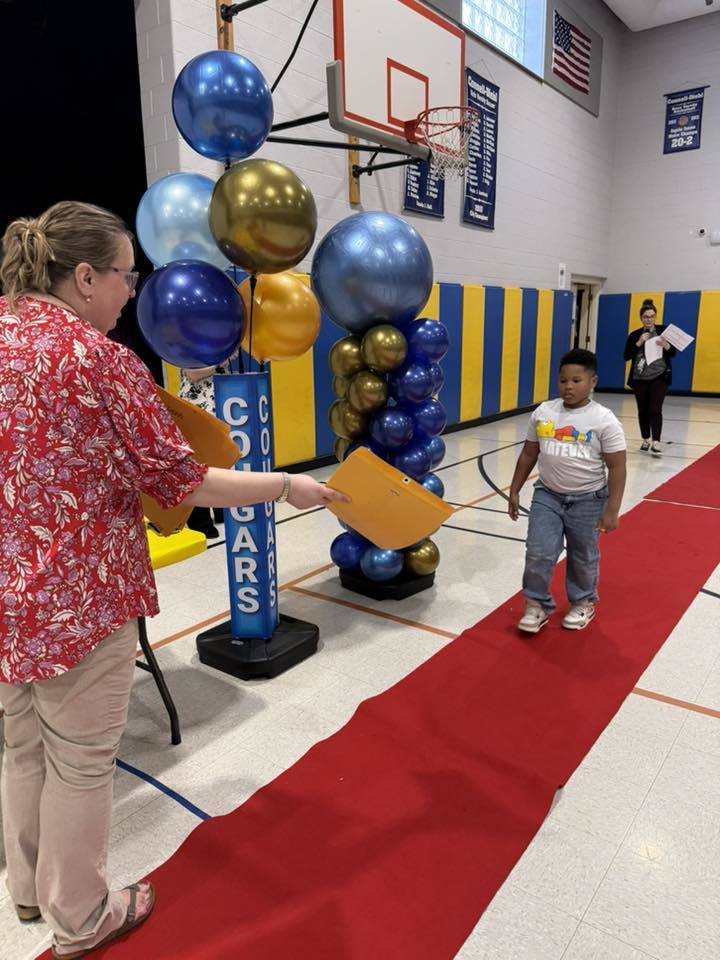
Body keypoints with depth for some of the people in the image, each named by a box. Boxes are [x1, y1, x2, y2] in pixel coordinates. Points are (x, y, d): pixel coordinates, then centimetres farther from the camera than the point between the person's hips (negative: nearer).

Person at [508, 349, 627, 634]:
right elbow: (528, 454, 8)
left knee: (583, 557, 14)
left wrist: (611, 511, -13)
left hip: (587, 500, -2)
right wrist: (514, 491, 9)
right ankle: (536, 605, 18)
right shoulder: (543, 412, -2)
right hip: (547, 496, 2)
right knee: (538, 553, -1)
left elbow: (617, 467, -10)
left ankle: (583, 603, 37)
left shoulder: (604, 420, -12)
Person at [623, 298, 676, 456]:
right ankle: (645, 440, 23)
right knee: (643, 410, 9)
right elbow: (626, 356, -3)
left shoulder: (663, 330, 0)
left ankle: (656, 443, -15)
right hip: (639, 378, 2)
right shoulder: (634, 335, 2)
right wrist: (639, 343, -14)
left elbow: (673, 353, 2)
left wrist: (666, 345, -19)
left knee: (655, 409, -11)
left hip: (659, 377, -2)